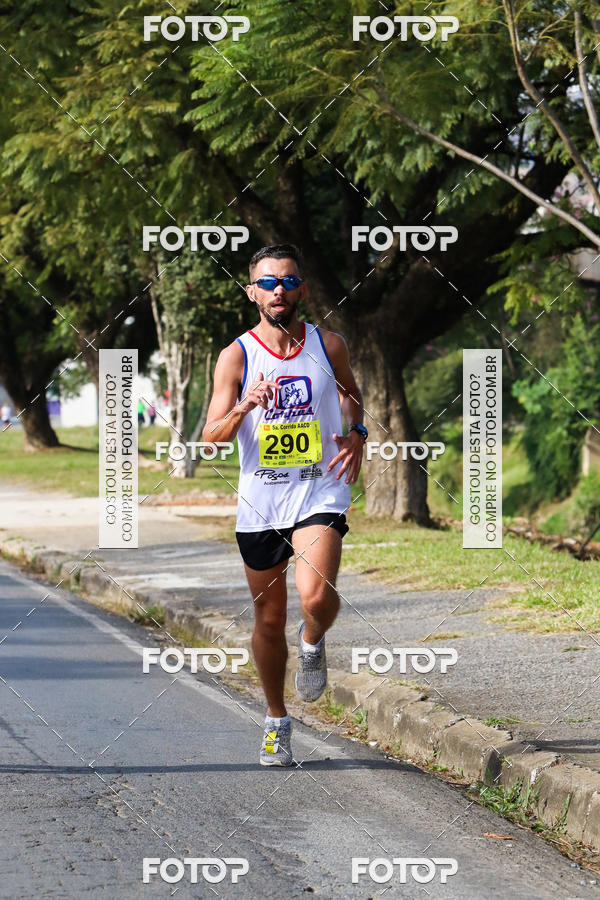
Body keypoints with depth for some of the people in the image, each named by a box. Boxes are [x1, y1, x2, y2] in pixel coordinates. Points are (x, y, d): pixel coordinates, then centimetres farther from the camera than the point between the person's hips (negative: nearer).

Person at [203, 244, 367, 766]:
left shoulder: (329, 346, 2)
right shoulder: (236, 357, -3)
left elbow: (352, 394, 23)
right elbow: (210, 440, -7)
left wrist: (357, 436, 3)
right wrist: (243, 409, -26)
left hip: (320, 493, -1)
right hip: (260, 501, 1)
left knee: (316, 595, -25)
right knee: (269, 619, 10)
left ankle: (312, 644, 11)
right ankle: (277, 721, 29)